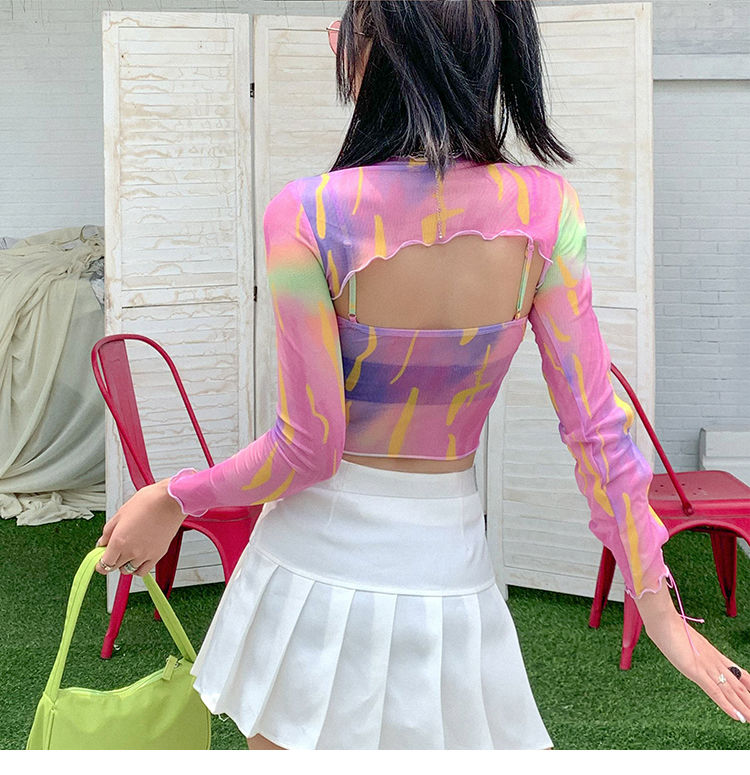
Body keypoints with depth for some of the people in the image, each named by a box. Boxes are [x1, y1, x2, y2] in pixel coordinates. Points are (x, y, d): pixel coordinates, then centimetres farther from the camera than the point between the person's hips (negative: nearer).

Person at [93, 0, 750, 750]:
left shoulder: (306, 215, -20)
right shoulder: (545, 208, -12)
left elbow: (307, 448, -15)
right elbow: (596, 430, -9)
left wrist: (174, 499, 2)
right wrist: (655, 602, 1)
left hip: (318, 559, -2)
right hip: (446, 569, 2)